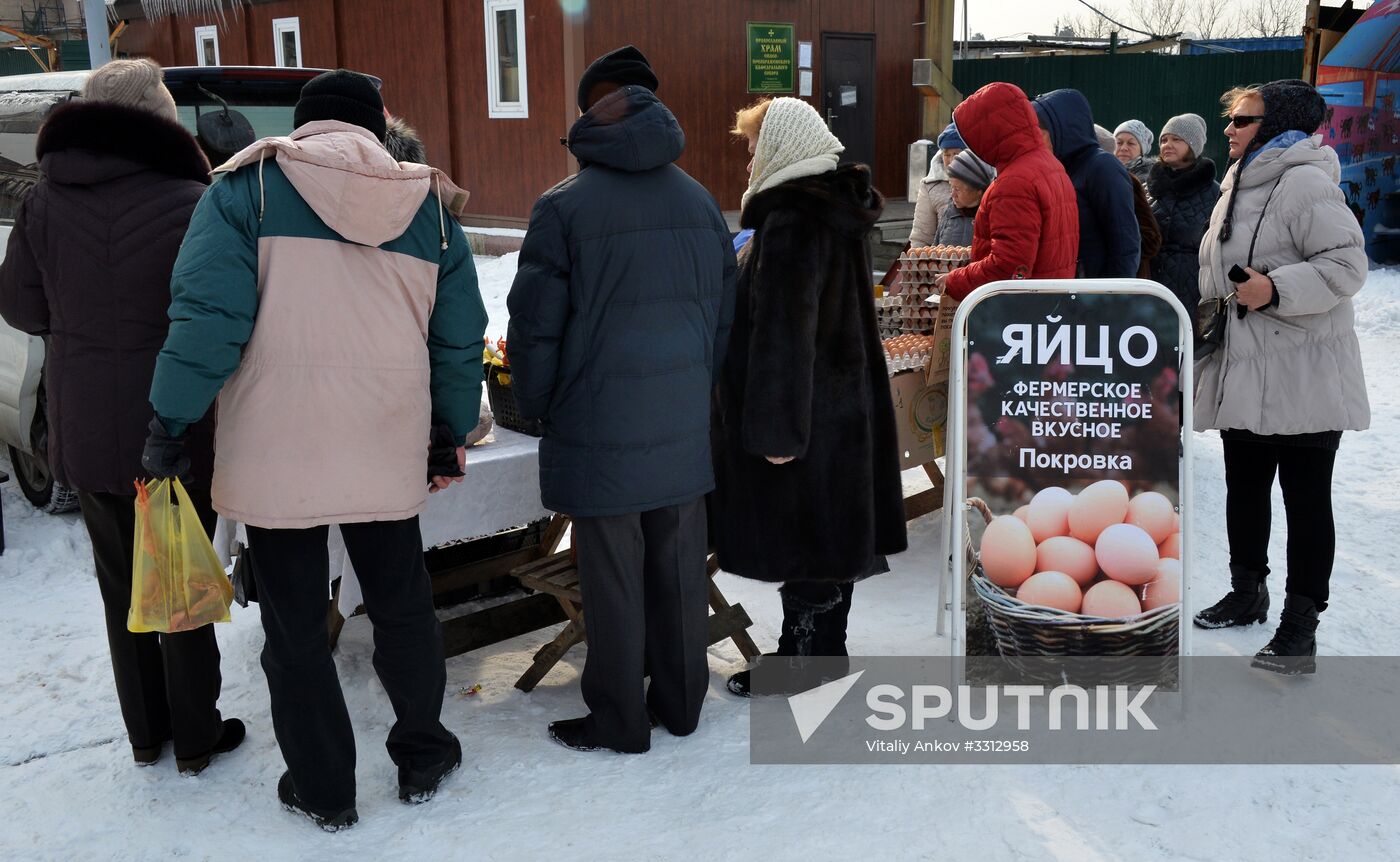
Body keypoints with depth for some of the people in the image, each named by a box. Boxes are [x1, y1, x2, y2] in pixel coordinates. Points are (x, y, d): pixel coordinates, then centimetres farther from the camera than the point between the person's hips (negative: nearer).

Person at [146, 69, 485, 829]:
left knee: (294, 628, 11)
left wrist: (170, 421, -5)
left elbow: (209, 313, -12)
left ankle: (324, 792, 24)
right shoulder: (429, 206, 7)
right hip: (386, 454, 3)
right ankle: (421, 758, 33)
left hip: (274, 455, -2)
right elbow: (459, 339, 8)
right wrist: (451, 433, 18)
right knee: (401, 606, 20)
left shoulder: (250, 185, -2)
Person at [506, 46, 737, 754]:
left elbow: (535, 325, -8)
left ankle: (617, 719, 18)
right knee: (679, 568, 14)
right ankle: (679, 701, 28)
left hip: (599, 431, -5)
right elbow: (725, 314, 11)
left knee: (613, 579, 5)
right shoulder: (699, 200, 6)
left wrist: (536, 405, 7)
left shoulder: (565, 205, -10)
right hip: (684, 428, 5)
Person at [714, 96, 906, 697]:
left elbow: (784, 331, -23)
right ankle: (827, 646, 29)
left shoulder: (791, 222, -20)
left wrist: (775, 427, -21)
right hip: (845, 400, 10)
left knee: (799, 535, 1)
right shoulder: (839, 208, 9)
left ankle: (800, 659, 13)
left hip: (806, 411, -10)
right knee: (831, 527, 17)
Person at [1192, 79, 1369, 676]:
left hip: (1303, 377, -9)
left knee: (1305, 497, -1)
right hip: (1245, 370, 9)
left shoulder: (1304, 183, -14)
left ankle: (1301, 625, 6)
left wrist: (1276, 289, -27)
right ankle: (1247, 592, 33)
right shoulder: (1238, 186, 15)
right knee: (1244, 486, 17)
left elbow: (1347, 264, -20)